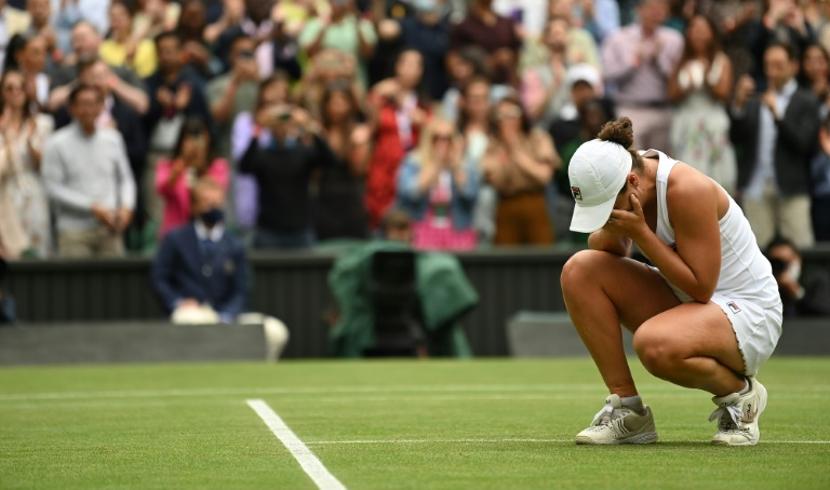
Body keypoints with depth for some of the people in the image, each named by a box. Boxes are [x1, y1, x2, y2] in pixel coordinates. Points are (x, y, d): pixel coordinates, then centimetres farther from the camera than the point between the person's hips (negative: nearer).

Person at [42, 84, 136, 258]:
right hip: (74, 230, -3)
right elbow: (54, 188, -6)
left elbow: (125, 178, 17)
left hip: (109, 230, 3)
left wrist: (126, 206, -3)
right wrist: (92, 207, -11)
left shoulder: (113, 139, 10)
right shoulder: (57, 144, -2)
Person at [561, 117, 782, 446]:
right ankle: (628, 410, -7)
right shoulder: (621, 185, -6)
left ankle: (740, 392, -6)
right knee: (579, 269, -11)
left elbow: (700, 286, -25)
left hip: (747, 314, -8)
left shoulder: (688, 189, -27)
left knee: (654, 344, -39)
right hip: (682, 303, 8)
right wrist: (613, 230, -18)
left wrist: (640, 232, -27)